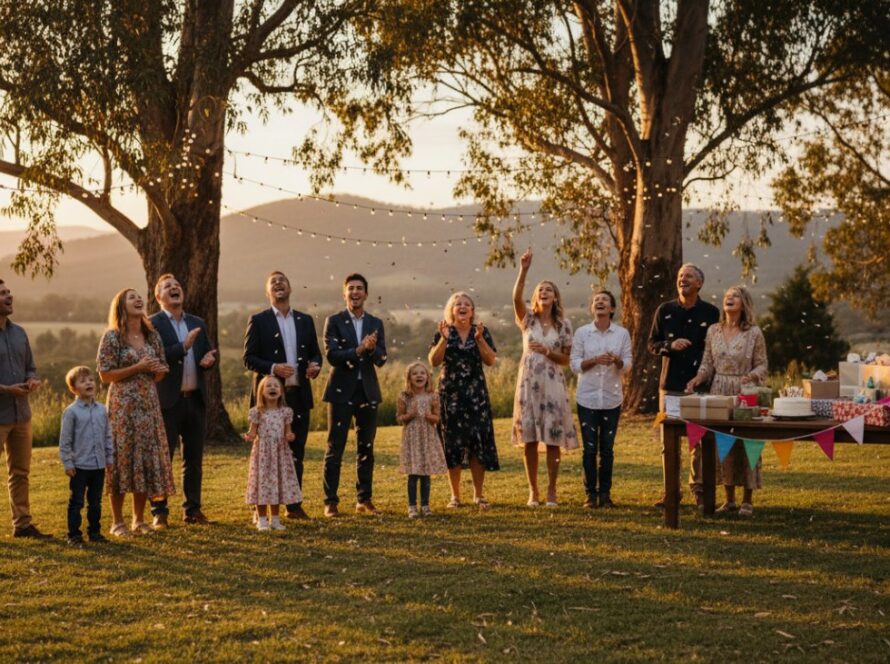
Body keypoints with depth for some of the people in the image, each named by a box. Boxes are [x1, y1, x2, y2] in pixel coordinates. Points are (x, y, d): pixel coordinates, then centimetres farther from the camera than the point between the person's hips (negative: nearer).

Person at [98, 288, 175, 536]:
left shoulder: (152, 336, 11)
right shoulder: (112, 337, -5)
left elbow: (161, 372, 18)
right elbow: (105, 375, -9)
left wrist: (159, 370, -6)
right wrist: (138, 367, -15)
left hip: (149, 404, 5)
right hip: (123, 405, -5)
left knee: (148, 458, 5)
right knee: (122, 457, -3)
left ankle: (139, 520, 16)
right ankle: (117, 522, 6)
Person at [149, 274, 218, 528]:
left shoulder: (198, 324, 14)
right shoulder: (152, 324, -4)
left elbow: (209, 353, 18)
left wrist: (209, 359, -5)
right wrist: (184, 346, -24)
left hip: (195, 399, 6)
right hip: (168, 400, -6)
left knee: (194, 457, 10)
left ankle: (192, 509, 18)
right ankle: (159, 512, 4)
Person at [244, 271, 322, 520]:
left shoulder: (305, 320, 13)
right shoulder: (258, 321, 0)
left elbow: (315, 352, 16)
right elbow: (249, 358, -3)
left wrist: (315, 365, -6)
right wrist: (273, 368, -19)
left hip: (299, 394, 4)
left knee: (297, 453, 7)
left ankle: (294, 505, 15)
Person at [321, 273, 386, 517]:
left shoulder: (375, 323, 10)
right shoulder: (334, 321, 0)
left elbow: (381, 359, 1)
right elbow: (331, 355, -12)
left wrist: (373, 349, -21)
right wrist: (360, 350, -24)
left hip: (368, 391, 4)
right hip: (342, 391, -4)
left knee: (366, 448, 8)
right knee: (335, 448, -3)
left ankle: (364, 500, 16)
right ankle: (331, 501, 1)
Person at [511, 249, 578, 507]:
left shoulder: (564, 326, 6)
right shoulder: (528, 319, 4)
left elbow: (566, 360, 7)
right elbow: (516, 297, -16)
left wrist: (547, 351, -11)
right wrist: (523, 270, -26)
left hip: (553, 384, 0)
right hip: (528, 383, 0)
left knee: (553, 439, -1)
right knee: (529, 439, 1)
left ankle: (551, 491, 8)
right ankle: (533, 491, 10)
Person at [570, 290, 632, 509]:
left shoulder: (622, 334, 3)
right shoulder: (582, 333, 2)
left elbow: (627, 366, 3)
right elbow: (574, 364, 0)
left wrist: (617, 360, -19)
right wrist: (595, 360, -17)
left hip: (612, 398, 1)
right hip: (587, 398, -1)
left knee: (607, 449, 4)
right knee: (590, 449, -1)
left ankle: (605, 493, 13)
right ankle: (591, 493, 8)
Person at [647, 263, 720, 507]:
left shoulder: (711, 313, 4)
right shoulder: (665, 310, 8)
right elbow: (652, 344, 10)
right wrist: (670, 345, -10)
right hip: (670, 383, 2)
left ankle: (699, 488, 9)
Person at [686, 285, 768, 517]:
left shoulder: (754, 333, -2)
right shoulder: (713, 331, 8)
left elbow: (762, 366, -2)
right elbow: (707, 364, 10)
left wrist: (750, 376, -21)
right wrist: (698, 378, -8)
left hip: (744, 394, -3)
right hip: (719, 393, 3)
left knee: (746, 443, -2)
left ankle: (748, 500, 6)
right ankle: (729, 499, 14)